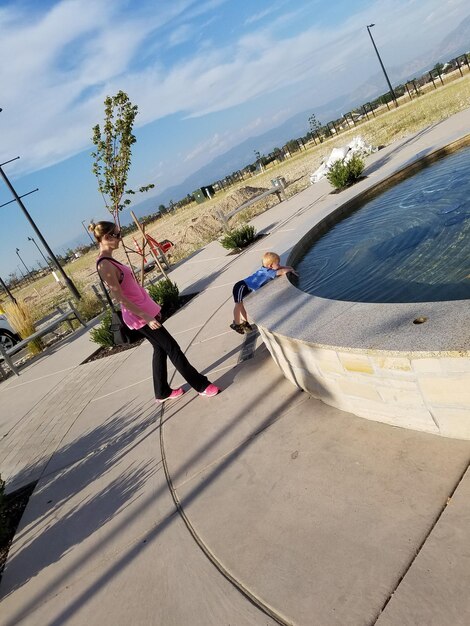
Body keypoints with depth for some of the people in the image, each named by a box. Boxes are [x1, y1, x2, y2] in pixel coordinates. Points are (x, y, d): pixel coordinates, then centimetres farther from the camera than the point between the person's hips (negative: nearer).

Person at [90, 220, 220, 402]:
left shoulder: (108, 261, 9)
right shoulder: (105, 266, -21)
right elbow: (120, 298, -22)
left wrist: (150, 308, 17)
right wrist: (146, 317, -22)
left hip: (143, 310, 10)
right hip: (140, 316, -10)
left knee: (160, 349, 17)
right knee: (172, 348, -2)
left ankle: (162, 392, 31)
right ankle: (201, 385, 10)